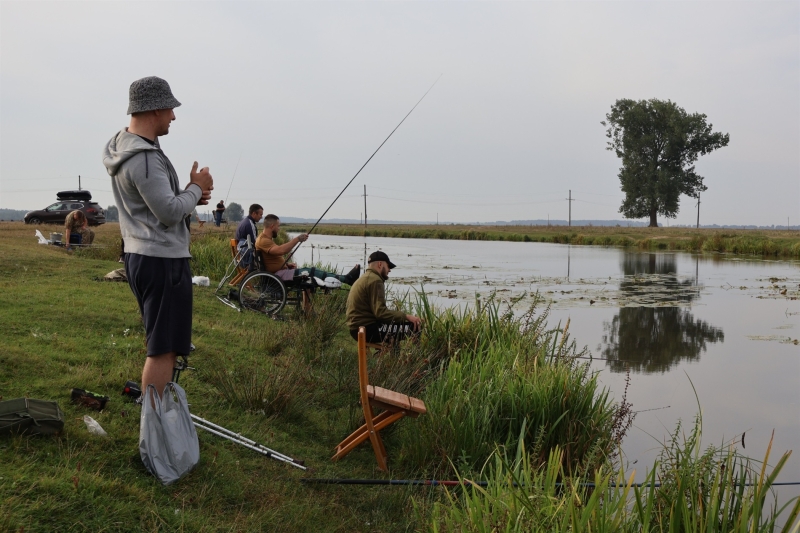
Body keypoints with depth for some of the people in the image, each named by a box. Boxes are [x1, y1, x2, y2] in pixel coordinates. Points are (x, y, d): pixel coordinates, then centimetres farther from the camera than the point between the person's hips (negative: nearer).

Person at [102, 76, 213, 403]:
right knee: (163, 349, -5)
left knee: (161, 343, 20)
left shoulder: (122, 146, 12)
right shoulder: (144, 158, -20)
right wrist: (196, 188, -5)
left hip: (140, 256, 11)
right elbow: (170, 212, -22)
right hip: (163, 260, -11)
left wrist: (190, 196, 6)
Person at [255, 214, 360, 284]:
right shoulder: (263, 241, -17)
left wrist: (287, 263, 10)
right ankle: (347, 279, -16)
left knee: (310, 272, 3)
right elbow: (281, 250, -33)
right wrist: (297, 239, -25)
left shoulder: (267, 238, 18)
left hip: (281, 270, 11)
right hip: (277, 275, -11)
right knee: (311, 272, -16)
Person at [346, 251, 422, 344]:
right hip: (368, 330, -11)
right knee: (415, 327, -16)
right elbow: (381, 312, -21)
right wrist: (406, 316, -18)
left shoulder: (365, 279, 21)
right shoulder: (375, 280, -12)